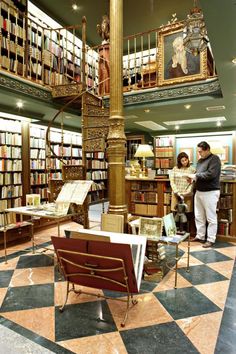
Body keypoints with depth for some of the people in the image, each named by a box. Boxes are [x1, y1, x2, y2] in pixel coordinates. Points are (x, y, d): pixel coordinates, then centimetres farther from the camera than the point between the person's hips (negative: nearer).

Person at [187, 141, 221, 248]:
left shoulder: (214, 159, -10)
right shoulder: (200, 160, 14)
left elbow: (211, 174, -22)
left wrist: (196, 176, -16)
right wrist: (193, 178, 0)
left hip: (210, 192, -8)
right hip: (199, 192, 8)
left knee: (211, 218, 1)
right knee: (199, 216, 13)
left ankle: (211, 240, 10)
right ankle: (200, 236, 26)